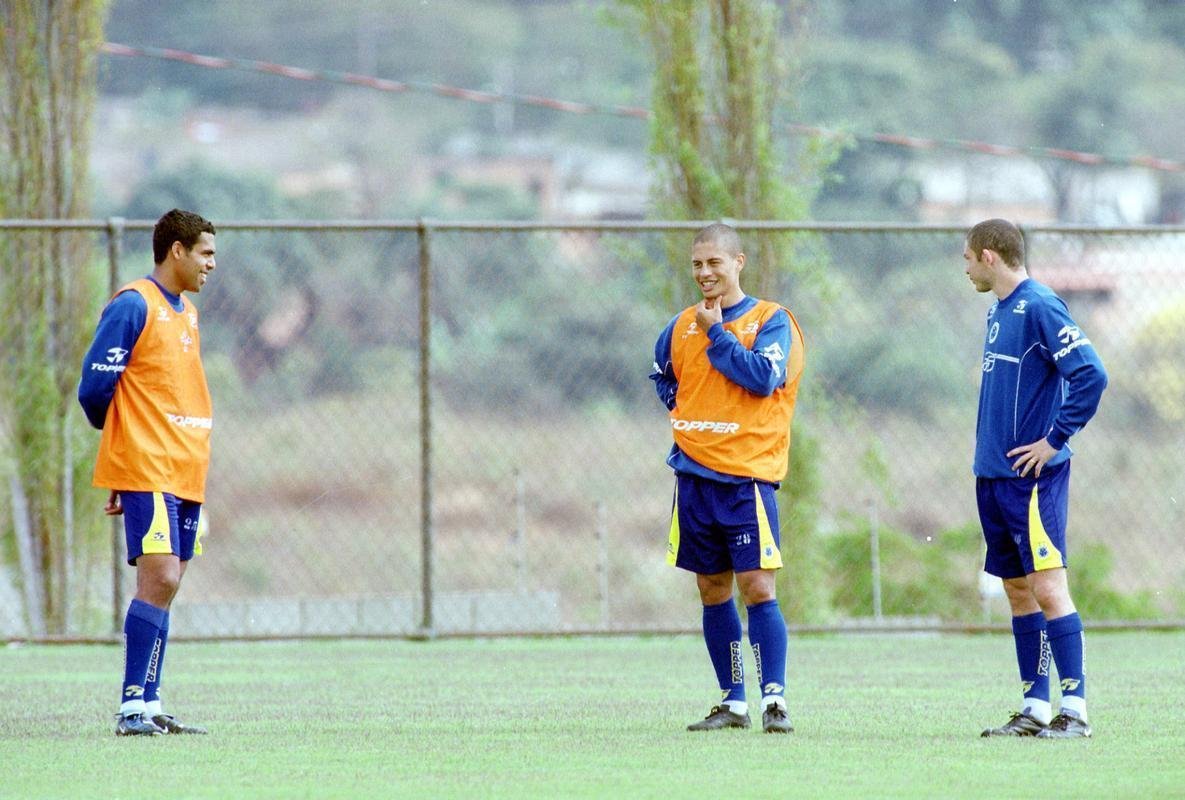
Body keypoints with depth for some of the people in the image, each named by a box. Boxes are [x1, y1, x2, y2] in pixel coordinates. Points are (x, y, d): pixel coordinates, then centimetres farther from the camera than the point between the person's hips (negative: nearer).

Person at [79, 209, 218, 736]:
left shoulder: (187, 313, 18)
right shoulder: (134, 306, -9)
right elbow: (95, 387, -10)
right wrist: (126, 439, 6)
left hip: (186, 471, 8)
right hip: (146, 470, -8)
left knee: (165, 585, 6)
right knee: (159, 579, -15)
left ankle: (148, 707, 8)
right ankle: (132, 706, -15)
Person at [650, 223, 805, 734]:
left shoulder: (771, 321, -3)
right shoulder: (682, 326, 12)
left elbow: (763, 377, -17)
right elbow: (662, 376, 29)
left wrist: (715, 332, -12)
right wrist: (680, 408, 13)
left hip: (747, 475, -5)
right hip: (695, 475, 5)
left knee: (757, 586, -11)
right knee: (712, 590, 8)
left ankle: (773, 700, -9)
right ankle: (731, 702, 14)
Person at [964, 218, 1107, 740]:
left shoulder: (1040, 308, -13)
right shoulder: (998, 312, 15)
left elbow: (1091, 375, -20)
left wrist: (1055, 440, -17)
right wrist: (990, 451, 15)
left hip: (1032, 478, -9)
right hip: (994, 476, 9)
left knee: (1048, 588, -11)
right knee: (1018, 590, 10)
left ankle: (1075, 710, -11)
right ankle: (1034, 709, 13)